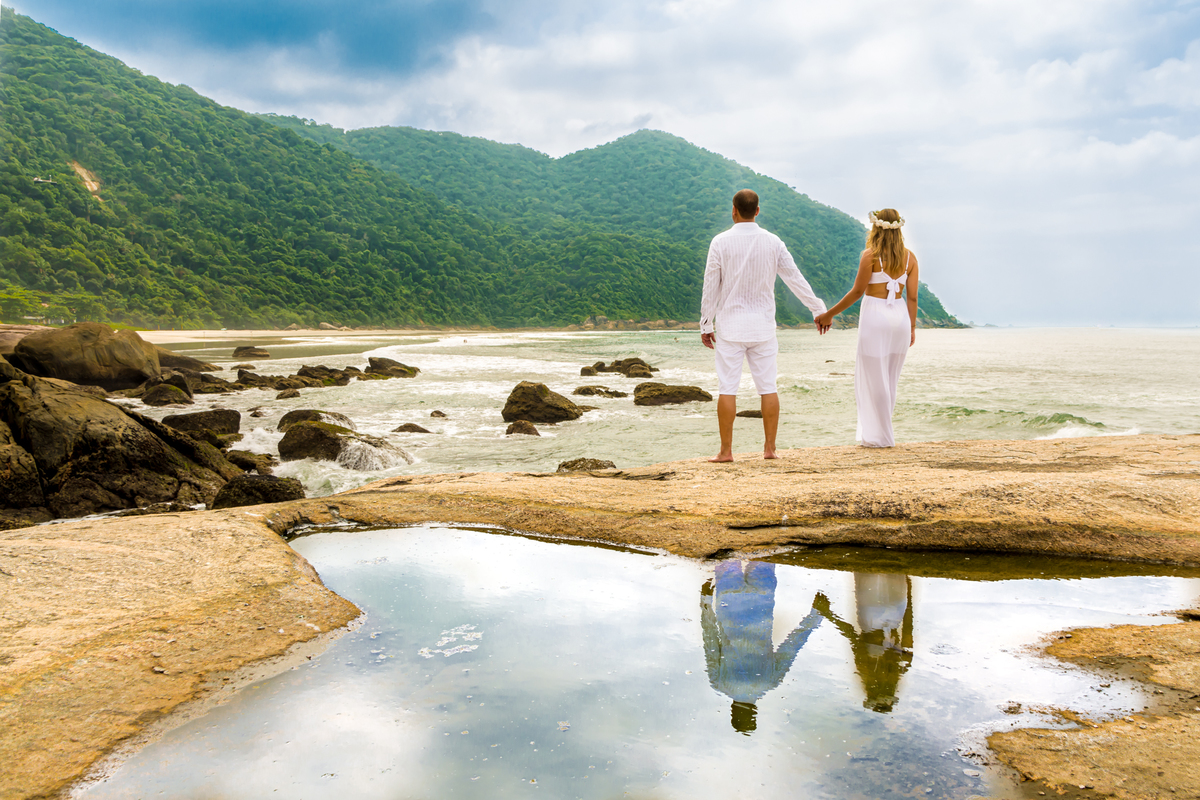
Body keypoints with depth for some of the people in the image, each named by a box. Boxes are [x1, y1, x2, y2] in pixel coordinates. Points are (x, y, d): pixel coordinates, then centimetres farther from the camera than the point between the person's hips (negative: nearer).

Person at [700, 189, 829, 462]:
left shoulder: (721, 242, -6)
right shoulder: (773, 242, 2)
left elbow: (711, 286, -4)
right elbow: (796, 279, 6)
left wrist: (705, 324, 3)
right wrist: (818, 309, 15)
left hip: (730, 324, -2)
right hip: (763, 325, 3)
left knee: (727, 388, 0)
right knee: (768, 387, 7)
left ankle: (726, 451, 2)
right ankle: (770, 448, 9)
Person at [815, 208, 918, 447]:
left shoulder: (871, 255, -8)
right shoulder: (910, 257, 6)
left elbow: (857, 291, -8)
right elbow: (912, 297, 5)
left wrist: (829, 315, 0)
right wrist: (912, 328, 14)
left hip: (874, 314, -5)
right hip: (900, 317, 5)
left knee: (875, 378, 3)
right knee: (889, 379, 15)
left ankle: (881, 436, 9)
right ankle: (873, 429, 23)